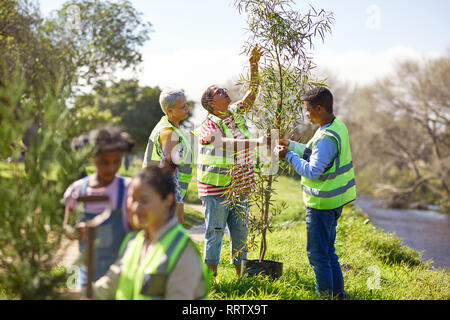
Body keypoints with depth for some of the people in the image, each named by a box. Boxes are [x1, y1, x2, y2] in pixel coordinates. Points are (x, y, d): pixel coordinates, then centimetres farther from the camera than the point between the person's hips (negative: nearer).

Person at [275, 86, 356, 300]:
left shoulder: (327, 138, -25)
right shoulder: (338, 126, 7)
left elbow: (312, 172, -24)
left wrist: (289, 156, -14)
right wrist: (291, 145, 18)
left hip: (322, 204, -10)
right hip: (333, 200, 10)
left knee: (318, 254, 1)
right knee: (328, 251, 19)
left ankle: (326, 295, 9)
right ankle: (338, 294, 26)